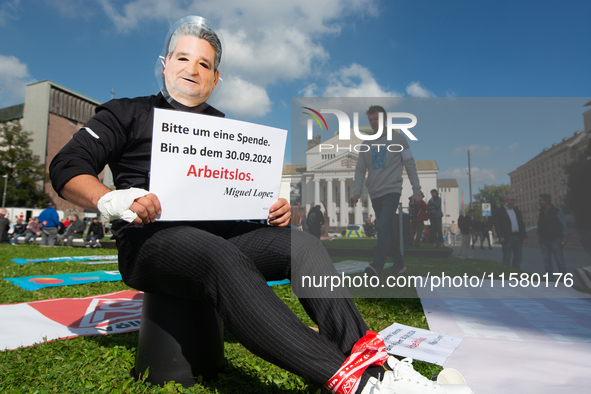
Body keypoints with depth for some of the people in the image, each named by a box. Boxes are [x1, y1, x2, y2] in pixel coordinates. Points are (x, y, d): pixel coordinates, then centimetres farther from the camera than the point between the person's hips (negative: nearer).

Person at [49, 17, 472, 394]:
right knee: (223, 259, -37)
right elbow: (67, 167, 3)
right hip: (153, 238, -4)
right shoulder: (129, 113, 13)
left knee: (303, 244, -20)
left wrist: (276, 209, -1)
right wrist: (113, 200, -19)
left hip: (222, 234, 5)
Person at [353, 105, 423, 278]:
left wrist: (416, 190, -1)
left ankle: (376, 266, -28)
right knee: (388, 231, 11)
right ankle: (399, 263, 23)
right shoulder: (366, 143, 14)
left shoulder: (398, 138, 4)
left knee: (384, 228, -20)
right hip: (374, 194, 5)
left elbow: (410, 165, 4)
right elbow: (360, 169, 11)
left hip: (392, 191, -5)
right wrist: (357, 191, -2)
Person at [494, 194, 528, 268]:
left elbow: (521, 224, 16)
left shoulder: (517, 211, 16)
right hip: (507, 238, -6)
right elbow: (497, 225, -10)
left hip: (518, 237, 6)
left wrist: (524, 236, 9)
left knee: (518, 257, 8)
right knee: (507, 258, -1)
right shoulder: (499, 211, -4)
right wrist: (500, 237, -19)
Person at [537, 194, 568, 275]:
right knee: (546, 259, 6)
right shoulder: (541, 213, 8)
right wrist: (538, 237, 11)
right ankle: (549, 276, 14)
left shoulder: (557, 212, -6)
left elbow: (563, 225, -6)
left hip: (555, 240, -4)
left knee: (559, 260, 2)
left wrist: (565, 237, -12)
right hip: (543, 240, 4)